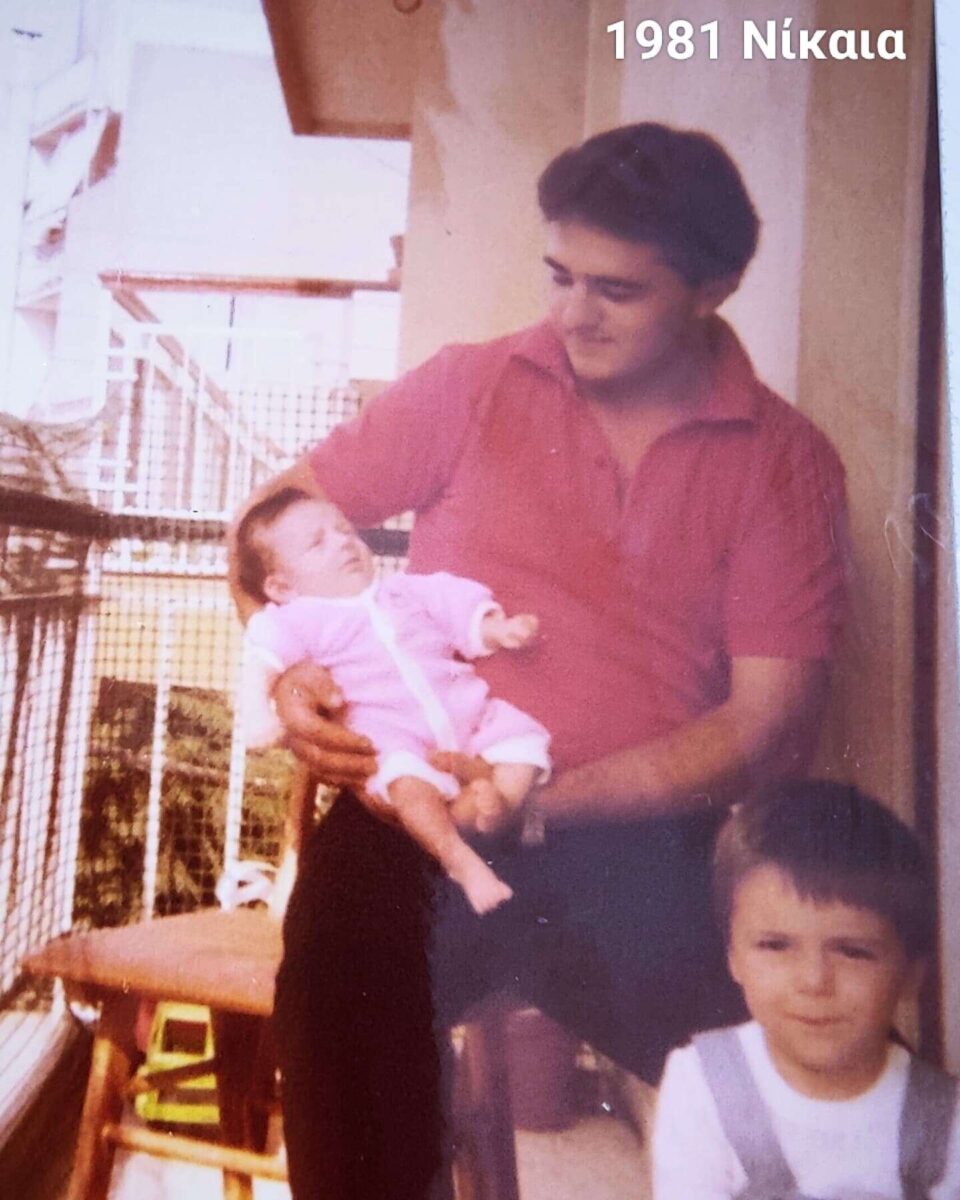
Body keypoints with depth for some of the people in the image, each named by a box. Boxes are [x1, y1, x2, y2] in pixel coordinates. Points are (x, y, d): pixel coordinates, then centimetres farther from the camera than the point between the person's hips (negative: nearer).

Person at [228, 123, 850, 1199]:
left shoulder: (787, 463, 6)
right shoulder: (470, 387, 10)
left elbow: (767, 723, -1)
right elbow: (277, 515, 15)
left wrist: (552, 797, -15)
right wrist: (286, 669, -6)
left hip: (640, 826, 1)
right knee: (341, 959, -30)